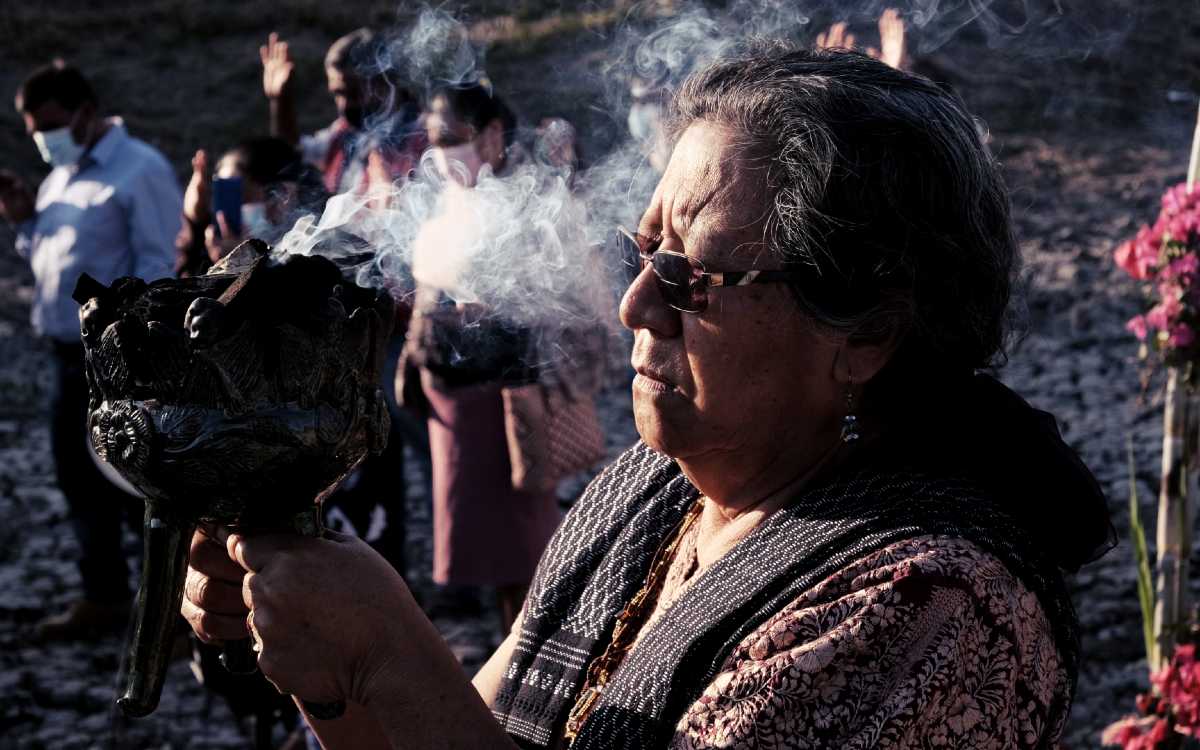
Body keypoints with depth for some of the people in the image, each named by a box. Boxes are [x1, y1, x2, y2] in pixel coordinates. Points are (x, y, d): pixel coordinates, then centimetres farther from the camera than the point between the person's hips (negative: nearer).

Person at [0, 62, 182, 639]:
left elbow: (159, 267, -16)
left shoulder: (140, 170, -12)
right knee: (81, 481, 13)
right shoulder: (61, 174, 15)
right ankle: (103, 596, 24)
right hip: (70, 353, 8)